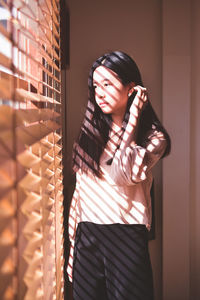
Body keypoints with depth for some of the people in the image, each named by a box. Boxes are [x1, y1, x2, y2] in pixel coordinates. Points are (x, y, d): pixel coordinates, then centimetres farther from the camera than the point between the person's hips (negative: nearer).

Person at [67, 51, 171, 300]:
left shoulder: (153, 136, -4)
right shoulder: (91, 130, 8)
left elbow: (127, 173, -25)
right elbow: (80, 189, 12)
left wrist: (133, 116, -16)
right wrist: (73, 239, 10)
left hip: (126, 238, -4)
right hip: (86, 235, 4)